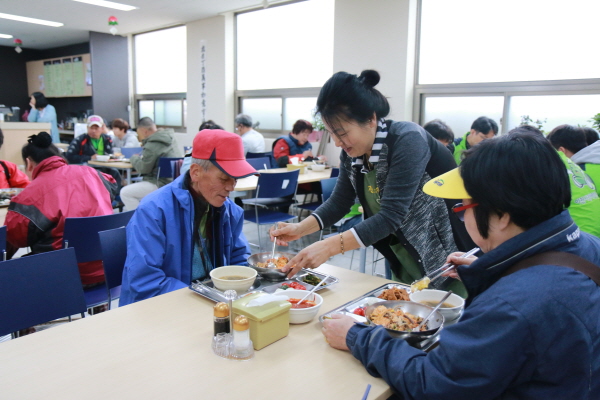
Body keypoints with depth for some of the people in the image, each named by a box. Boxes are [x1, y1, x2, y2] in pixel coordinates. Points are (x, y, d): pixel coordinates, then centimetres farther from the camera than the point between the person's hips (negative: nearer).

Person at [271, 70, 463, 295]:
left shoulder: (407, 140, -26)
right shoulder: (351, 152, -6)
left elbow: (390, 216, -32)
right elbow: (339, 203, 3)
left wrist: (329, 247, -37)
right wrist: (299, 229, -12)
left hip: (445, 257, -6)